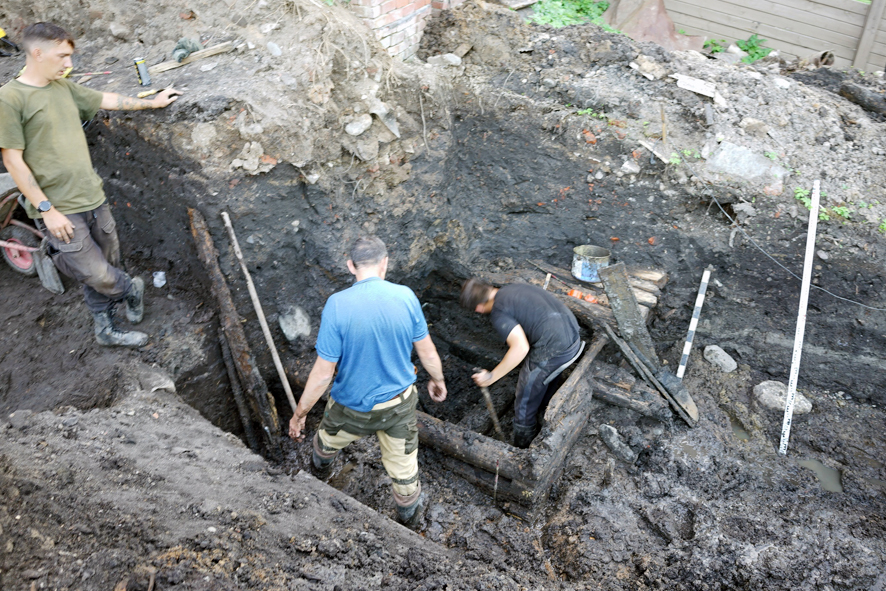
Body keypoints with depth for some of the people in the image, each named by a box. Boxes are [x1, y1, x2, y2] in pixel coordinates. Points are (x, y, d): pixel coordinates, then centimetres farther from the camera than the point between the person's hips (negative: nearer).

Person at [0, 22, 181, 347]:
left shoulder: (65, 87, 9)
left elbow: (107, 100, 23)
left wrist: (153, 102, 30)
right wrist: (46, 209, -15)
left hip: (93, 199, 7)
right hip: (58, 210, -7)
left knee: (107, 268, 14)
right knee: (97, 274, -6)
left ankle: (105, 329, 32)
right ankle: (131, 289, 26)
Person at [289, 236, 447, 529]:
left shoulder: (337, 304, -24)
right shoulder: (406, 296, -14)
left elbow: (323, 373, -20)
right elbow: (427, 352, -3)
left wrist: (299, 415, -6)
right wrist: (437, 380, 18)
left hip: (353, 409, -1)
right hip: (400, 405, 2)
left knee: (326, 441, 32)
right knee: (404, 470, 22)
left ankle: (319, 477, 62)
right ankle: (409, 523, 45)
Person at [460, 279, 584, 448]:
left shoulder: (499, 312, -12)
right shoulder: (513, 288, 13)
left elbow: (520, 348, -24)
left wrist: (491, 377, -17)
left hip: (552, 351, -9)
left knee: (524, 409, 11)